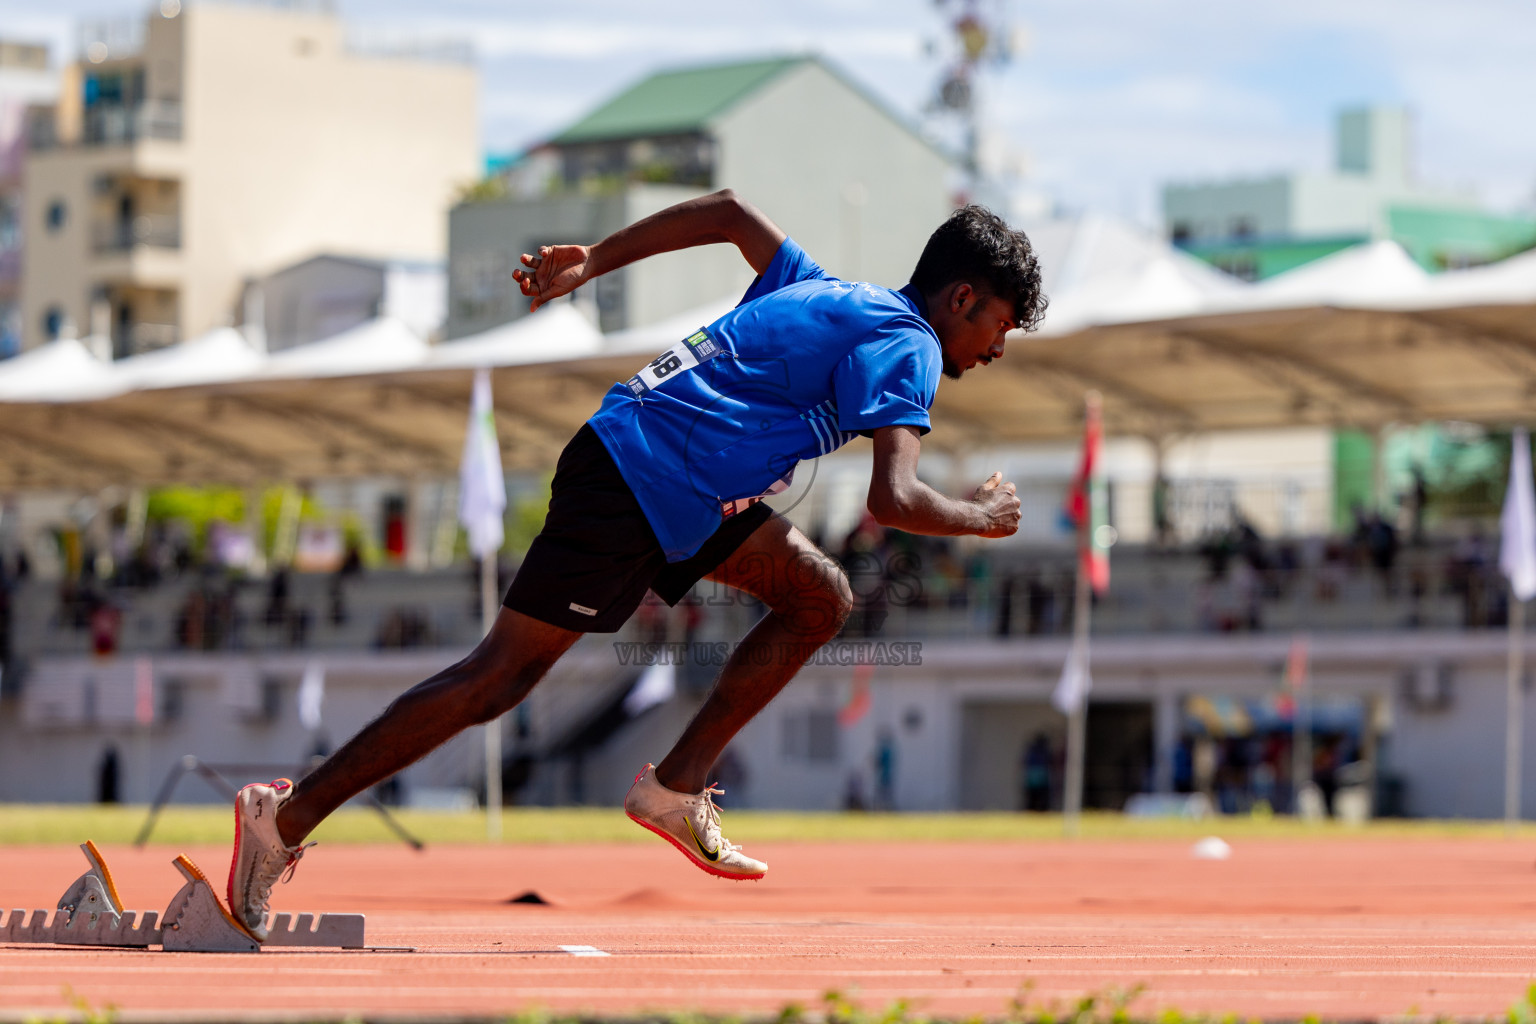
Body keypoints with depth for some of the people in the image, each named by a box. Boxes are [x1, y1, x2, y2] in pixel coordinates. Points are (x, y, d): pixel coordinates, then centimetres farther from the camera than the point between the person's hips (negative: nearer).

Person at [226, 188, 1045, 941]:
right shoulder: (907, 345, -9)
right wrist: (982, 517, -3)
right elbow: (892, 500, -23)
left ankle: (676, 786, 10)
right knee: (498, 680, -7)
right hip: (632, 491, -10)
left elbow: (727, 212, 27)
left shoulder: (832, 296, 18)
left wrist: (592, 261, 26)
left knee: (819, 600, 10)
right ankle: (287, 817, -3)